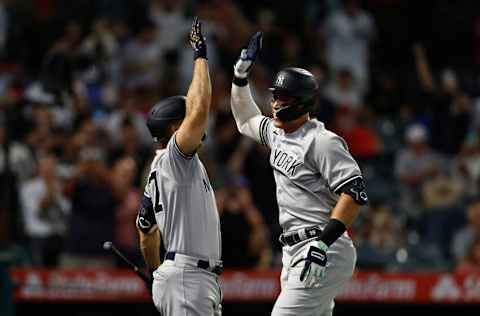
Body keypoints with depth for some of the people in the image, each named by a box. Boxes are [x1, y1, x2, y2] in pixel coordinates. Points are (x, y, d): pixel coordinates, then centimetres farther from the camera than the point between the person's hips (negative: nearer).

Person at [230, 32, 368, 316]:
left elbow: (354, 193, -21)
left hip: (326, 255, -10)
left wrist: (323, 242, -28)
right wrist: (241, 74, 20)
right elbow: (246, 120, 35)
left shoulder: (321, 141, -14)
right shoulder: (277, 133, 14)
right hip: (294, 255, 10)